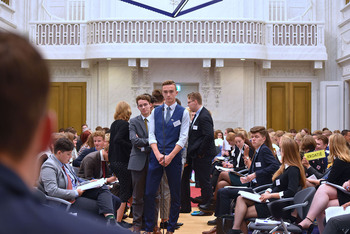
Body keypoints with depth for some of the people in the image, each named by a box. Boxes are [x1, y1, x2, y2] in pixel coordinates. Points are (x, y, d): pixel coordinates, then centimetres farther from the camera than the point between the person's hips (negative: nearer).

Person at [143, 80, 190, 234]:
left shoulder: (183, 113, 1)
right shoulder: (155, 112, 9)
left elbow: (183, 138, -4)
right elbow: (151, 135, 5)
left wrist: (170, 156, -12)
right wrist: (158, 154, -9)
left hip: (174, 157, -1)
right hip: (156, 157, 2)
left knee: (175, 195, 5)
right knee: (149, 193, -2)